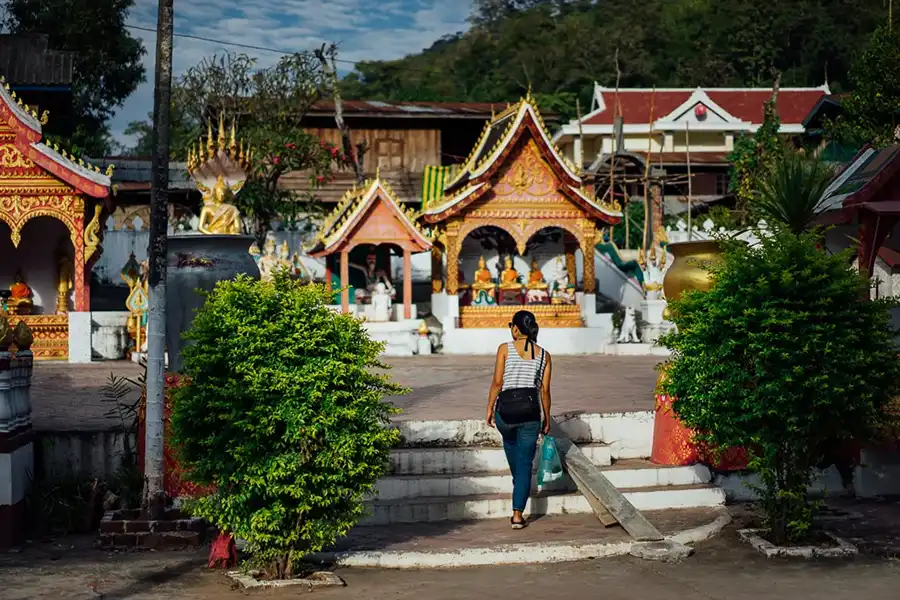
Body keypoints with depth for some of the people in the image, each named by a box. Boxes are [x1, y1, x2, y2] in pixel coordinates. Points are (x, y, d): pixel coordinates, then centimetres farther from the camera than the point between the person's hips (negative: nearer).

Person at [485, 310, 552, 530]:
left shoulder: (505, 349, 0)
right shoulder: (544, 355, 7)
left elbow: (497, 382, -3)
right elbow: (545, 391, 6)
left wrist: (489, 408, 8)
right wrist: (547, 419, 15)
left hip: (507, 407, -1)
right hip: (531, 409, 1)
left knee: (510, 442, 33)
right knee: (525, 462, 6)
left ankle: (519, 483, 46)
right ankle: (518, 514, 2)